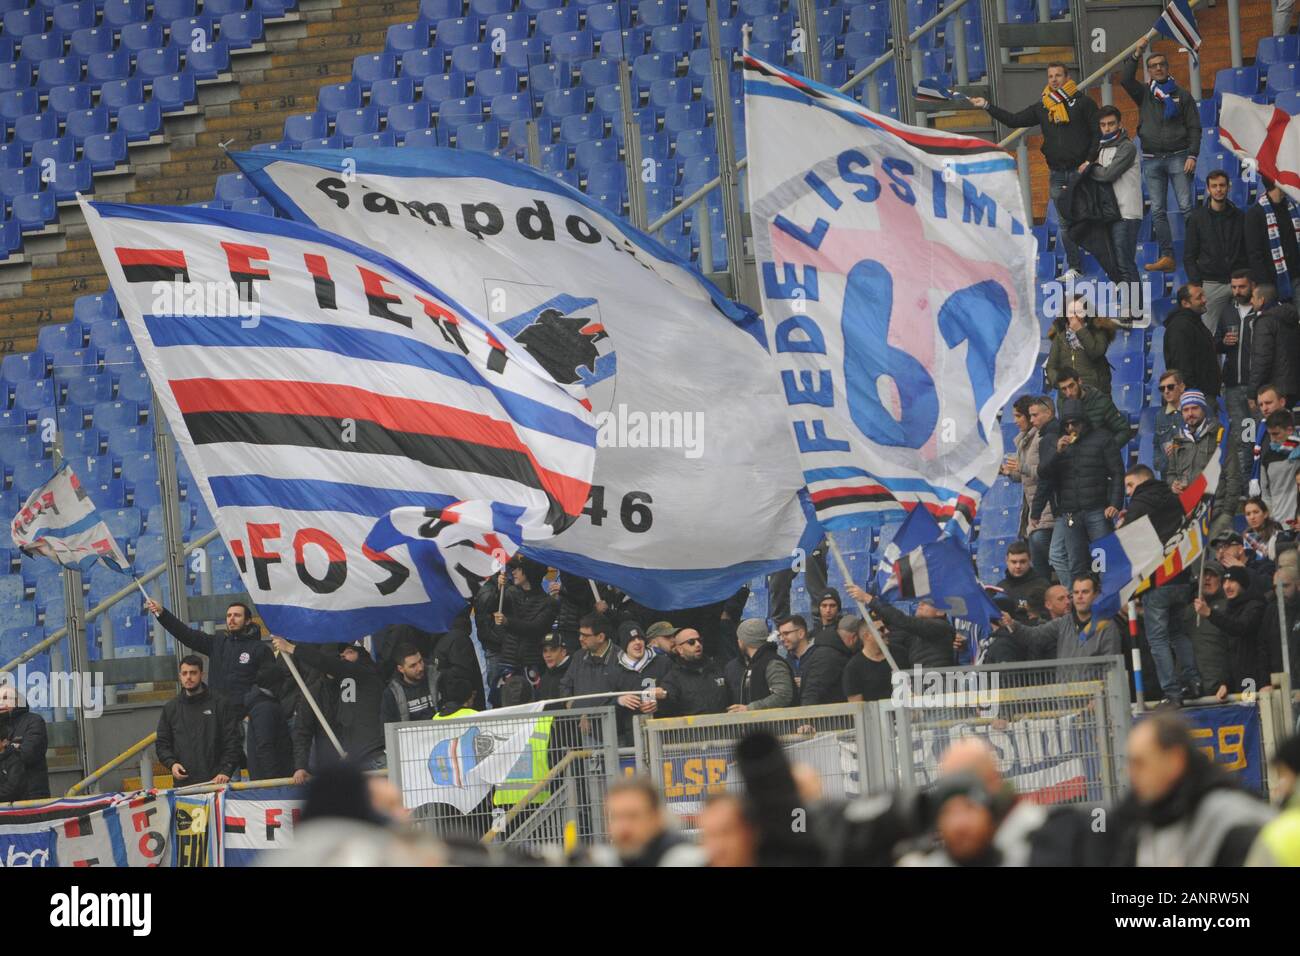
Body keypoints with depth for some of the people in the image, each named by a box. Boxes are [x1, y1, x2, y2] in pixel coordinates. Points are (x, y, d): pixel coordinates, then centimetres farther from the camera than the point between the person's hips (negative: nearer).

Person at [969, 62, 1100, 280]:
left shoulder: (1082, 102, 0)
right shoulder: (1042, 108, 13)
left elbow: (1097, 133, -1)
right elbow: (1014, 121, 14)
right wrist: (987, 106, 8)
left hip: (1080, 170, -5)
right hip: (1057, 173, 5)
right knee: (1065, 222, 4)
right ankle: (1074, 267, 8)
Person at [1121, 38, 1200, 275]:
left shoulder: (1182, 95, 7)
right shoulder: (1144, 93, 12)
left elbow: (1194, 127, 4)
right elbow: (1125, 79, -6)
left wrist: (1192, 155, -7)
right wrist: (1137, 53, -12)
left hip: (1177, 156, -3)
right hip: (1152, 160, 3)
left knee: (1186, 206, -9)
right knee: (1157, 211, 0)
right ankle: (1166, 257, 1)